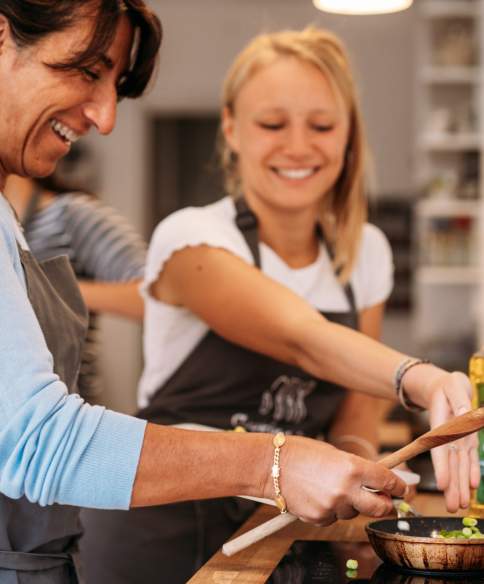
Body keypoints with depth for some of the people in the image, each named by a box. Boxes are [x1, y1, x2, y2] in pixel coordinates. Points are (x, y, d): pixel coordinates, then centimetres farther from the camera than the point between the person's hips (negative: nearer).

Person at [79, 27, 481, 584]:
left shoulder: (365, 253, 1)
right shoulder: (191, 239, -17)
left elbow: (350, 402, 8)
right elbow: (304, 339, -32)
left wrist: (355, 455, -14)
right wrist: (425, 381, -48)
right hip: (163, 535, -4)